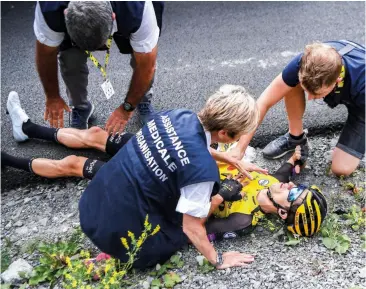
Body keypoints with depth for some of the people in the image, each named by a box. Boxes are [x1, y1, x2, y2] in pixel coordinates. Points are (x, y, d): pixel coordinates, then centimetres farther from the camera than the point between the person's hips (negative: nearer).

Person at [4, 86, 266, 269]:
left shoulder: (179, 115, -16)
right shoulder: (202, 169, -32)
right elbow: (191, 226, -22)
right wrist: (218, 260, -7)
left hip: (113, 179, 1)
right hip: (131, 214, -1)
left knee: (94, 135, 31)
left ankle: (27, 128, 54)